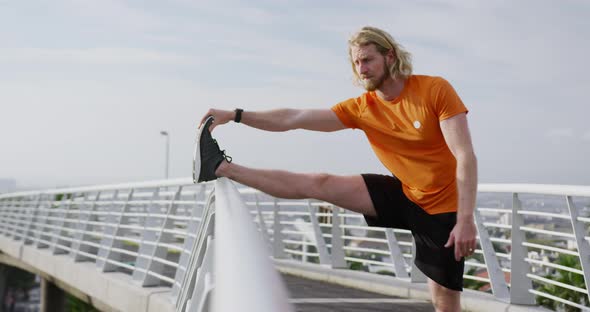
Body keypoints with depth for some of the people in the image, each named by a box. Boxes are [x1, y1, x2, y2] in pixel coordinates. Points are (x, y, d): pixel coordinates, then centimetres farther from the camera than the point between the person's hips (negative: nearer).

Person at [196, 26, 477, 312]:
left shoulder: (435, 89, -17)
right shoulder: (360, 108, -4)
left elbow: (465, 156, -22)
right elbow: (295, 119, -6)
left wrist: (466, 220, -29)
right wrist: (235, 115, -11)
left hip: (442, 206, -4)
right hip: (404, 194, 4)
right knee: (319, 184, -4)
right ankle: (221, 168, 2)